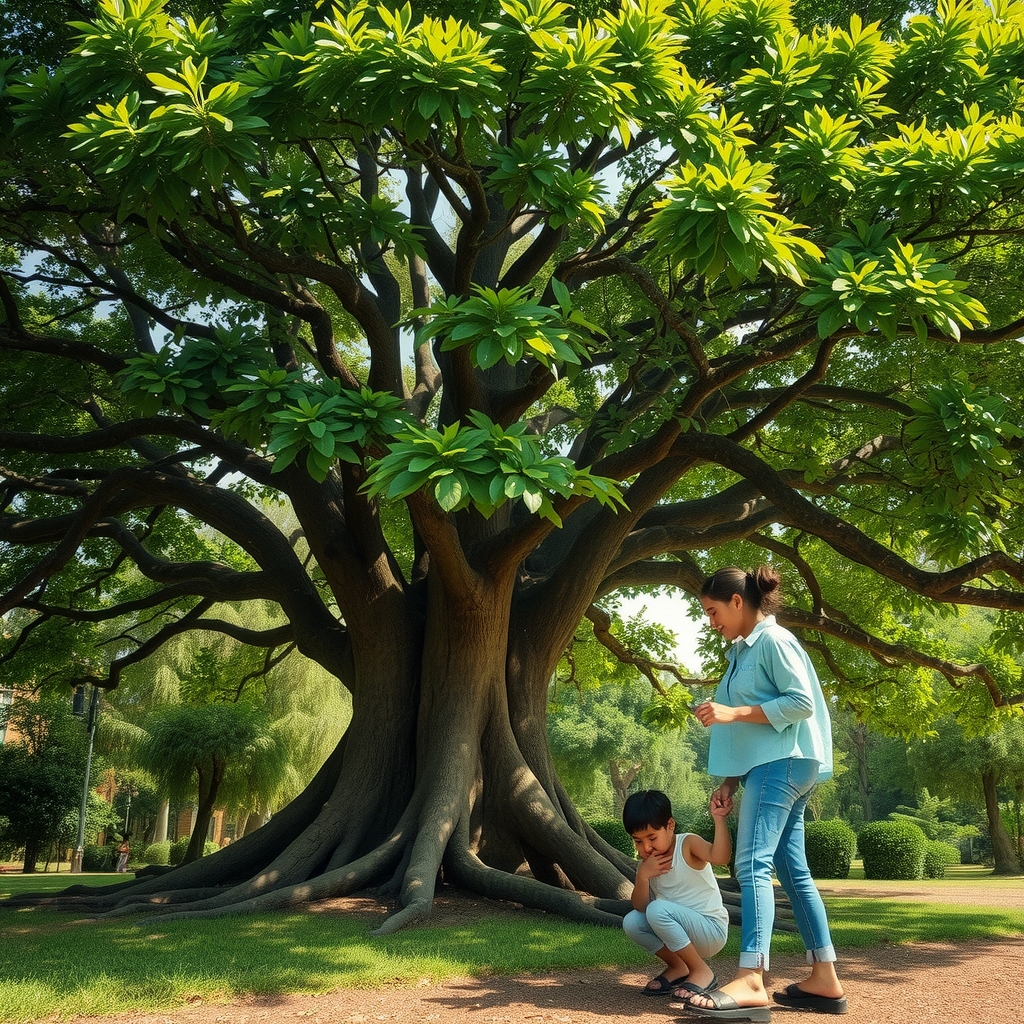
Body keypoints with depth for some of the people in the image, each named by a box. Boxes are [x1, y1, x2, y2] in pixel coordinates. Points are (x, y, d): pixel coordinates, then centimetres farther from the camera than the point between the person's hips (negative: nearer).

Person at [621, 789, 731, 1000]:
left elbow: (720, 856, -36)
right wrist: (643, 875, -20)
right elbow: (640, 907, -6)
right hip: (682, 931, 7)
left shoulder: (688, 845, -14)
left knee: (658, 910, -29)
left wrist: (719, 819, -46)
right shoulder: (648, 862, 3)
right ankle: (678, 967, 6)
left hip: (712, 929, -7)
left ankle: (702, 972, -13)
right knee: (631, 922, -12)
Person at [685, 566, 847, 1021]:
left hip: (782, 764, -10)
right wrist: (731, 778, 13)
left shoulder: (774, 639, -8)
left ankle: (751, 982, -26)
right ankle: (825, 981, 13)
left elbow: (802, 703, -17)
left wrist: (733, 713, -21)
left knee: (752, 866, -19)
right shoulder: (743, 650, 19)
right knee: (793, 871, 9)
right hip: (767, 766, 10)